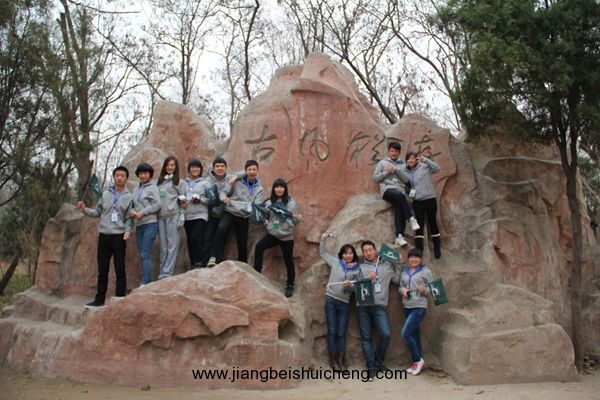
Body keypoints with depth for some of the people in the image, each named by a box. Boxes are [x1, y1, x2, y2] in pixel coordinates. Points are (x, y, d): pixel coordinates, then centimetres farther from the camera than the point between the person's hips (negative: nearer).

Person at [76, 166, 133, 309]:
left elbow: (129, 218, 0)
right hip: (104, 235, 3)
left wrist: (127, 231, -14)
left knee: (120, 270, 0)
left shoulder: (129, 196, 2)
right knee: (102, 269, 8)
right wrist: (84, 210, -1)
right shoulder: (105, 194, 10)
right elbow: (97, 212, 14)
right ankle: (99, 299, 16)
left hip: (119, 236, -3)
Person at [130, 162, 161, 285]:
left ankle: (145, 282, -11)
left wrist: (142, 212, -13)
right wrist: (132, 212, -4)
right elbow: (132, 205, 18)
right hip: (139, 225, 7)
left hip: (150, 223, -7)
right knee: (143, 254, 6)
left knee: (145, 254, -12)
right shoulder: (136, 189, 17)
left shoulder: (153, 187, -1)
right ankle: (148, 281, 11)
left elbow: (157, 205, -10)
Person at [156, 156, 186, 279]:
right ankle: (162, 273, 8)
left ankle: (166, 274, -6)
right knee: (163, 246, 6)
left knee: (172, 245, -6)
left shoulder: (179, 182, 5)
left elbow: (183, 200, 1)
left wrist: (181, 216, -8)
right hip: (161, 216, 4)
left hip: (173, 216, -4)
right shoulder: (159, 181, 17)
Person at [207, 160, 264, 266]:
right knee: (221, 229, -32)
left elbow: (257, 206, -2)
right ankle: (215, 258, -27)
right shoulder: (237, 181, -3)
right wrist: (223, 197, -24)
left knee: (242, 244, 7)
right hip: (229, 213, -3)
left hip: (243, 217, 3)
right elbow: (223, 192, -2)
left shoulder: (259, 189, 6)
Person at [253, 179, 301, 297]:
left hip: (287, 236, -2)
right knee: (259, 247, -22)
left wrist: (296, 218, -23)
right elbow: (265, 217, 12)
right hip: (272, 234, 2)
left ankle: (290, 286, 21)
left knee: (288, 261, 3)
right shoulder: (269, 203, 2)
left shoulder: (291, 202, -4)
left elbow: (294, 222, -2)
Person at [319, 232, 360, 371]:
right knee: (332, 331, 2)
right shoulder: (335, 262, 4)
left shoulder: (356, 270, 5)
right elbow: (323, 253, 17)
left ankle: (341, 360, 12)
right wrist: (323, 238, 8)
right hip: (330, 300, -1)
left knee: (341, 332, 5)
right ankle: (333, 360, 7)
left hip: (344, 303, 1)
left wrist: (349, 285, -17)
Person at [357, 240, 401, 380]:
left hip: (379, 306, 0)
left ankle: (378, 360, 10)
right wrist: (368, 279, -12)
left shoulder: (387, 265, 13)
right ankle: (371, 367, 8)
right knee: (366, 338, 1)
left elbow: (398, 279, 5)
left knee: (386, 334, -13)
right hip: (363, 306, 0)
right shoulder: (360, 267, 10)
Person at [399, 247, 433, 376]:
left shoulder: (425, 271, -4)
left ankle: (417, 360, 5)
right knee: (414, 335, 13)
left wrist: (424, 290, -23)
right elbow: (401, 286, 15)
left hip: (419, 307, -6)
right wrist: (403, 290, -6)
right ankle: (417, 363, 23)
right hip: (407, 307, 6)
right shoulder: (405, 271, 11)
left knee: (405, 333, -12)